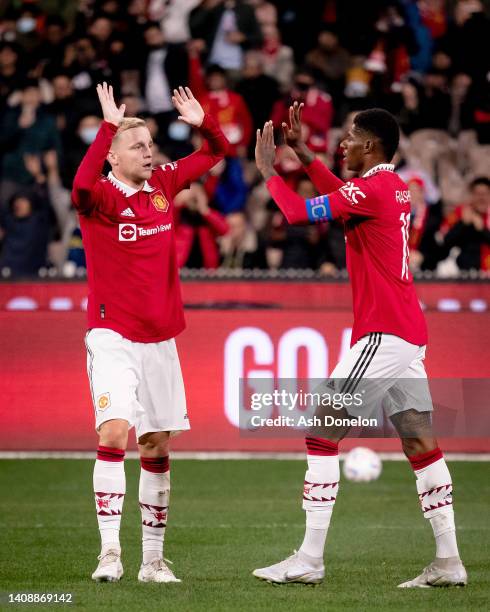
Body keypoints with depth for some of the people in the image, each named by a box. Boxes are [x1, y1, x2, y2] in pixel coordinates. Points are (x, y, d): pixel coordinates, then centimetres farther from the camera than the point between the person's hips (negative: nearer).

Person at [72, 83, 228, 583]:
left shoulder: (163, 185, 7)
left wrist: (203, 123, -2)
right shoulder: (99, 197, -9)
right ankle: (109, 551, -17)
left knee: (156, 447, 8)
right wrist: (108, 126, -36)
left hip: (160, 339, 6)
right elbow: (82, 183, -34)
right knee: (115, 432, -21)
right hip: (113, 338, -6)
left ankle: (153, 559, 15)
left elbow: (216, 151, 17)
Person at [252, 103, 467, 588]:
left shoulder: (372, 187, -14)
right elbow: (341, 195, 34)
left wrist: (267, 170, -2)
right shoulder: (393, 187, 14)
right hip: (408, 334, 10)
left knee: (322, 432, -8)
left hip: (383, 333, -10)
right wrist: (303, 153, 29)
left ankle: (309, 559, -10)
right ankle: (448, 561, 7)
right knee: (419, 442, 8)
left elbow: (299, 212, -17)